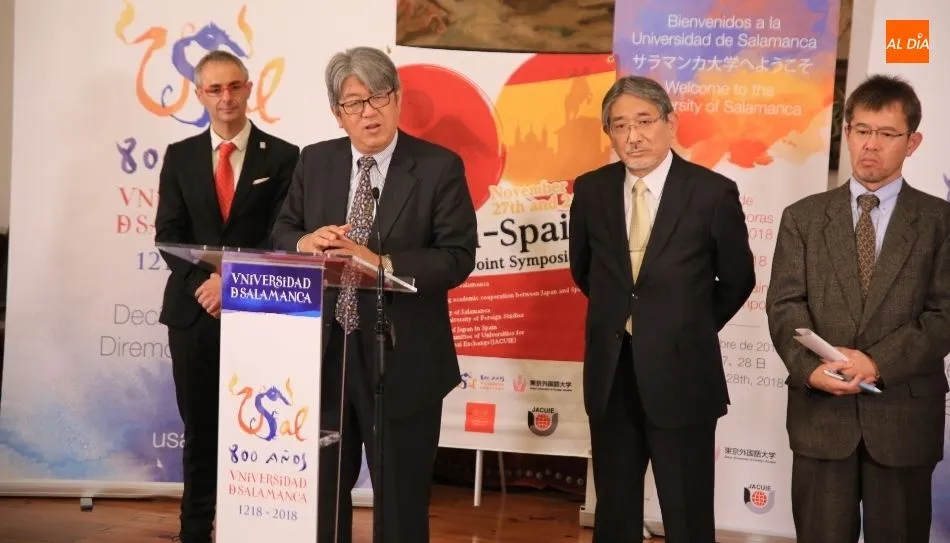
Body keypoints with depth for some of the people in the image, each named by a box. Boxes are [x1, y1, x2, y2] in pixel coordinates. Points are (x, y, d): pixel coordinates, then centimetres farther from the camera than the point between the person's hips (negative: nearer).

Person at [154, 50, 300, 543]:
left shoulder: (282, 156, 1)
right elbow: (168, 235, 4)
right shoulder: (180, 156, 9)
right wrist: (202, 283, -12)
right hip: (193, 309, 3)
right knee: (199, 429, 10)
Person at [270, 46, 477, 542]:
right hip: (323, 352, 4)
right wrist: (306, 242, -13)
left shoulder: (439, 167, -7)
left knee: (401, 501, 10)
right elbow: (281, 235, 10)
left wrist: (381, 264, -26)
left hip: (402, 359, -4)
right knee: (319, 493, 16)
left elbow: (457, 258, -14)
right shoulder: (314, 162, 6)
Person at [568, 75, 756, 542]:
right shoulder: (590, 190, 1)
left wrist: (690, 331, 9)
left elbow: (737, 279, 3)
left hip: (681, 378, -3)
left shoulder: (713, 192, -9)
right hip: (610, 376, 3)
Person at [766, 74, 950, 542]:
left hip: (904, 416, -1)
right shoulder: (803, 216, 9)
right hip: (820, 413, 1)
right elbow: (784, 304, 1)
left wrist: (879, 362, -16)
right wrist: (810, 366, -17)